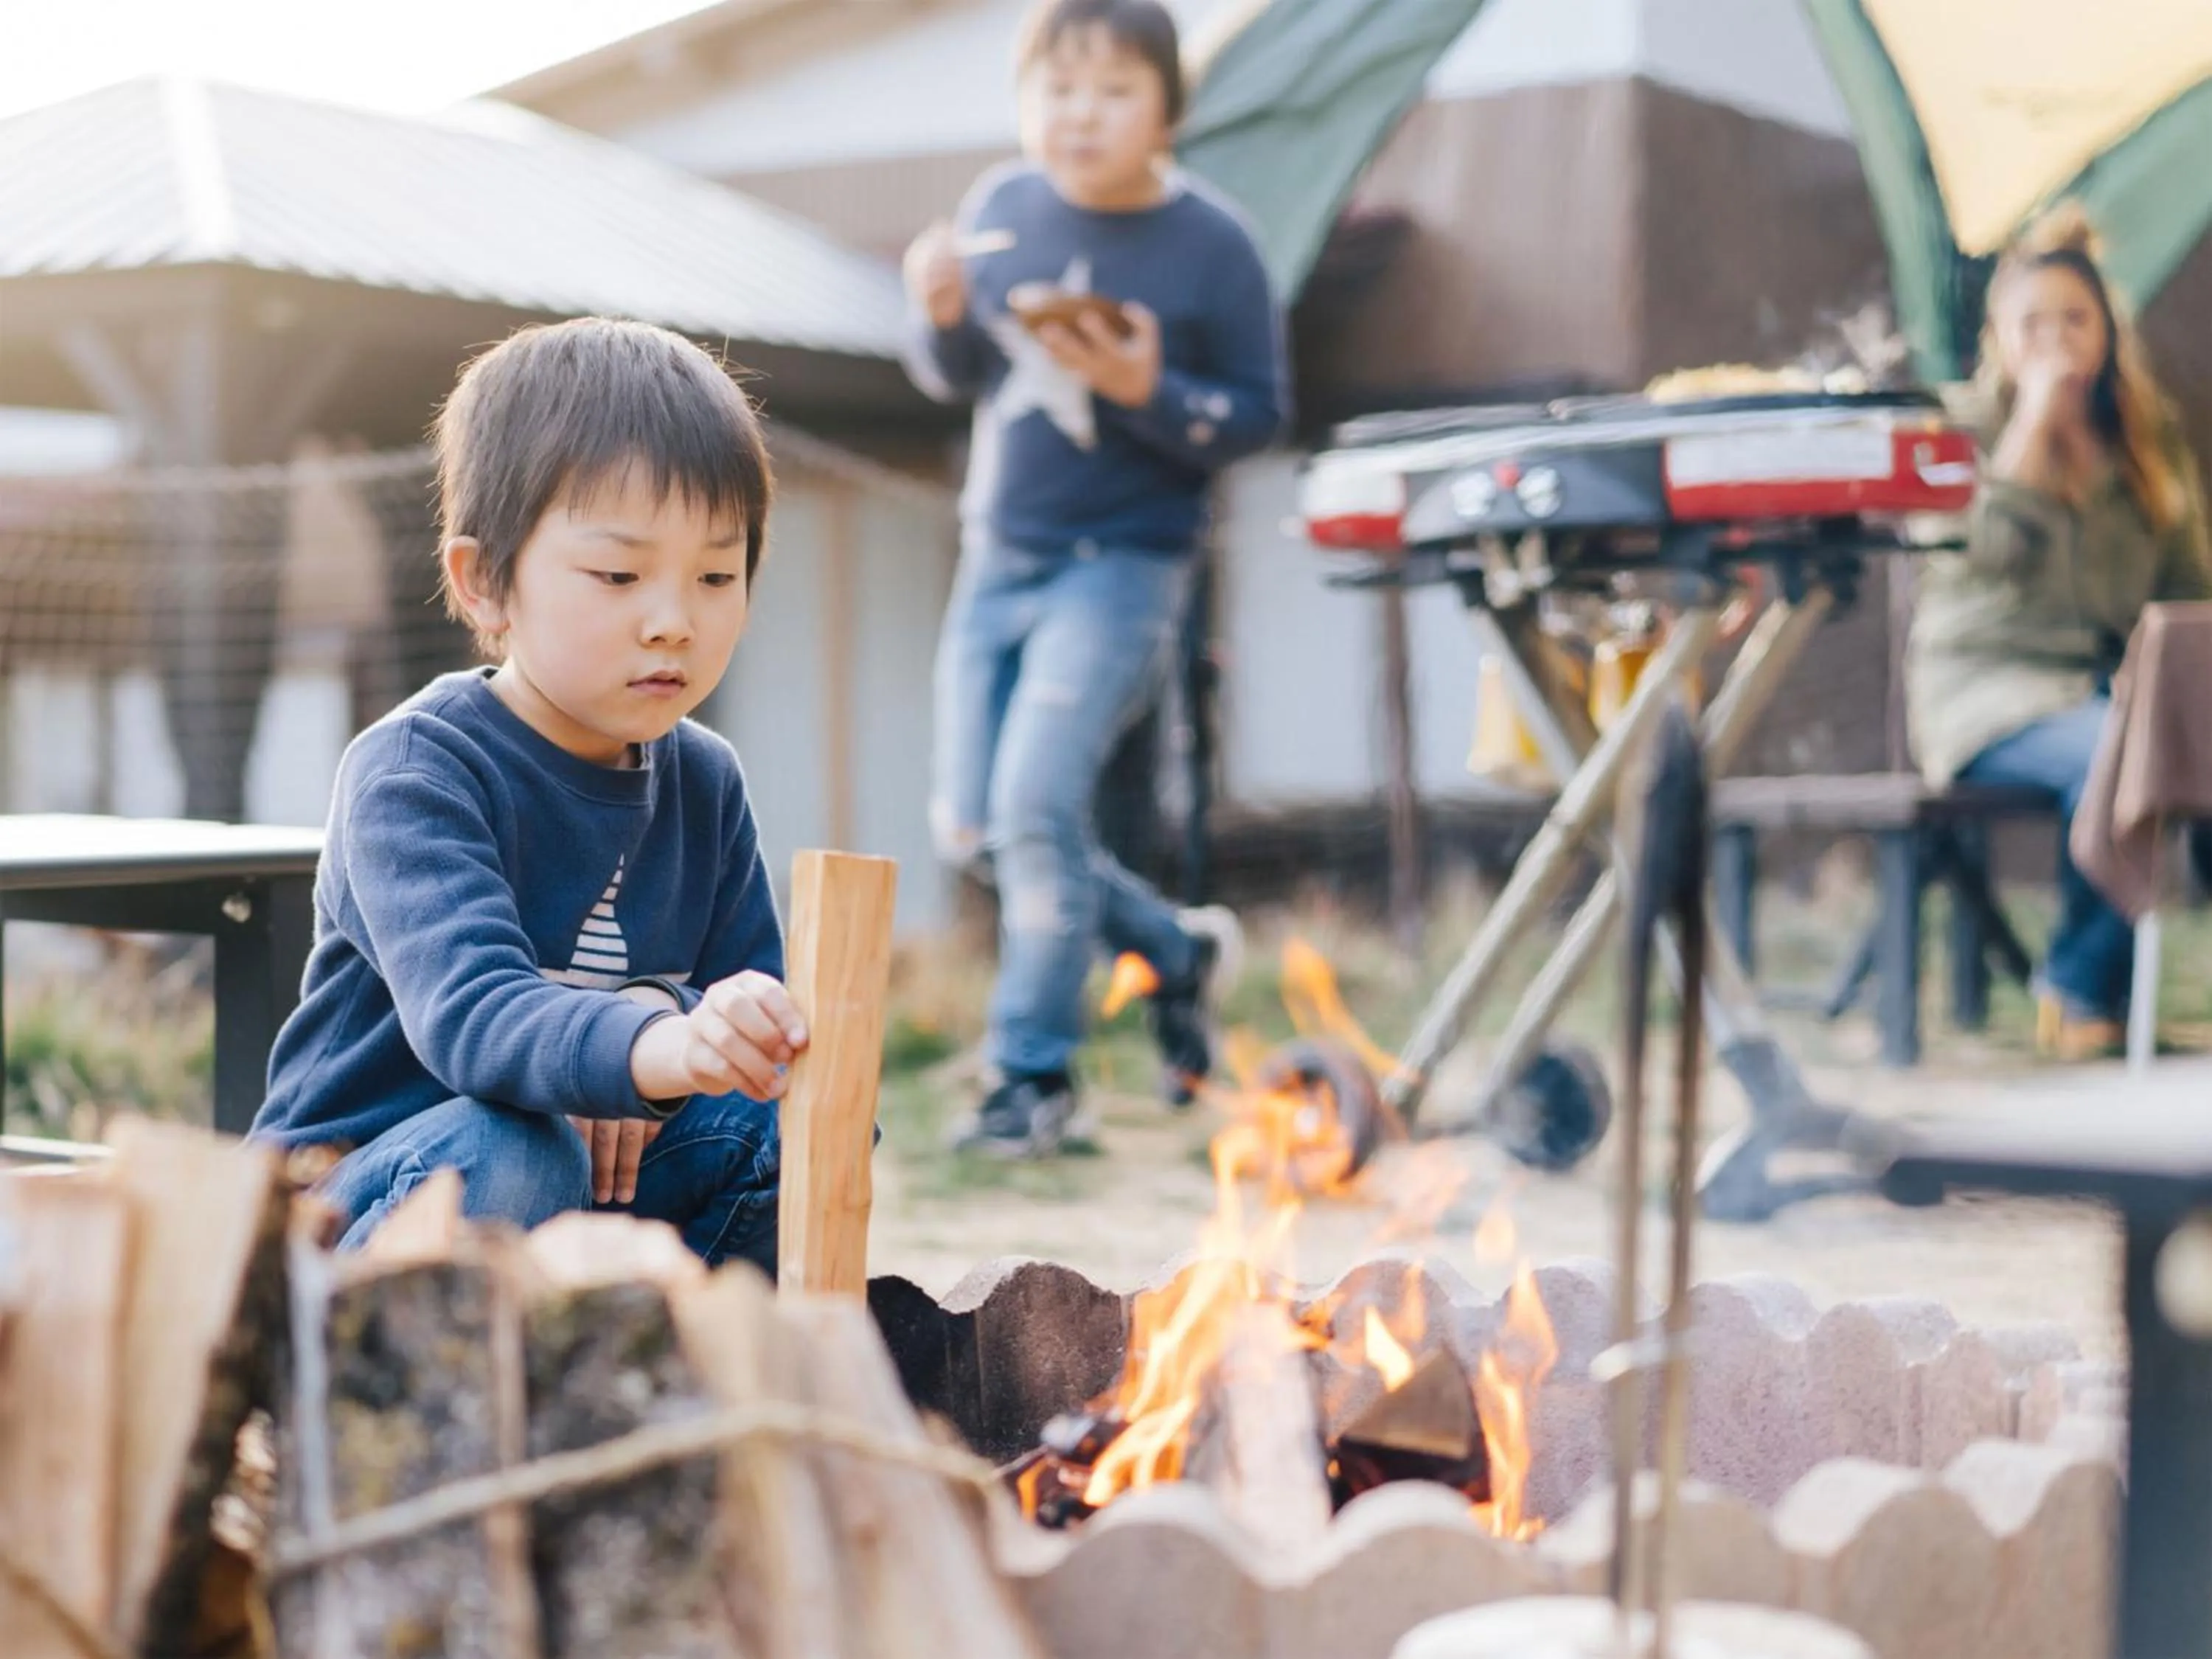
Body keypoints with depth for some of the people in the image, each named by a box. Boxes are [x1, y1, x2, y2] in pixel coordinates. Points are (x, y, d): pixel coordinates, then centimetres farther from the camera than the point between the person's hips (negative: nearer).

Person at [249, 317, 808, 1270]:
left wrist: (665, 1008, -19)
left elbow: (752, 1001, 6)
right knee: (508, 1156, -36)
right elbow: (469, 1013, -35)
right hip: (360, 1214, -6)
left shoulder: (705, 782, 5)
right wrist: (653, 1051, -56)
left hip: (608, 1176, 6)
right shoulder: (412, 771, -18)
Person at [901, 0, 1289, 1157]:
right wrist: (941, 316, -10)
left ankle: (1034, 1071, 4)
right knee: (971, 827, 7)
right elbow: (956, 378, 12)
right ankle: (1176, 950, 28)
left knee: (1035, 808, -14)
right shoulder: (1002, 206, 3)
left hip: (1122, 564, -6)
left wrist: (1148, 389, -23)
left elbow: (1259, 415, -7)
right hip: (997, 558, 6)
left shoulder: (1211, 244, -10)